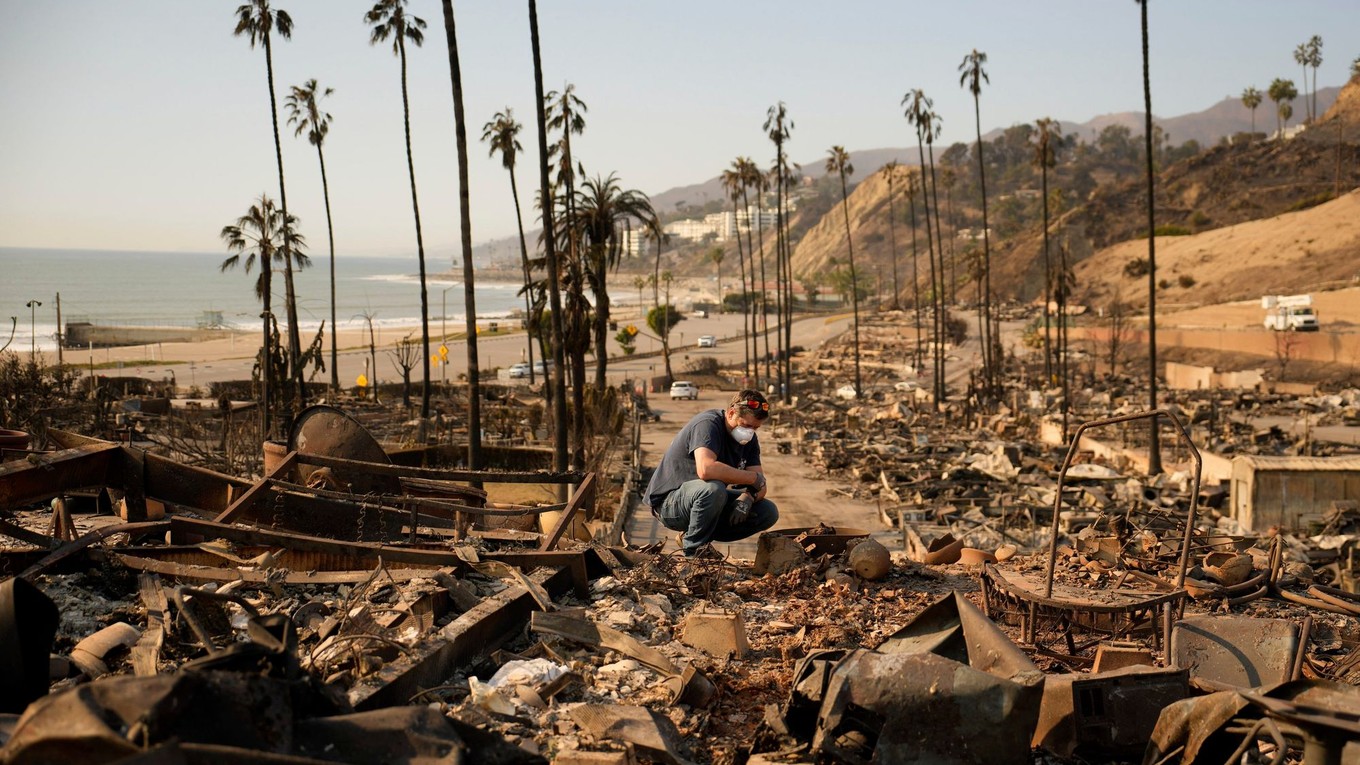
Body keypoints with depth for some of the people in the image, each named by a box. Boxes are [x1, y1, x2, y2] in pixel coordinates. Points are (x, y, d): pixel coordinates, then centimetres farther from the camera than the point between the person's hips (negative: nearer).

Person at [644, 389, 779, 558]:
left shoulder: (749, 439, 3)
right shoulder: (708, 424, -23)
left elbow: (761, 486, 0)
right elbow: (706, 470, -42)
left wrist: (748, 498, -25)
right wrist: (753, 478, -30)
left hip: (709, 499, 8)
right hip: (668, 502, -8)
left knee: (769, 513, -4)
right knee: (713, 488, -39)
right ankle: (694, 546, -13)